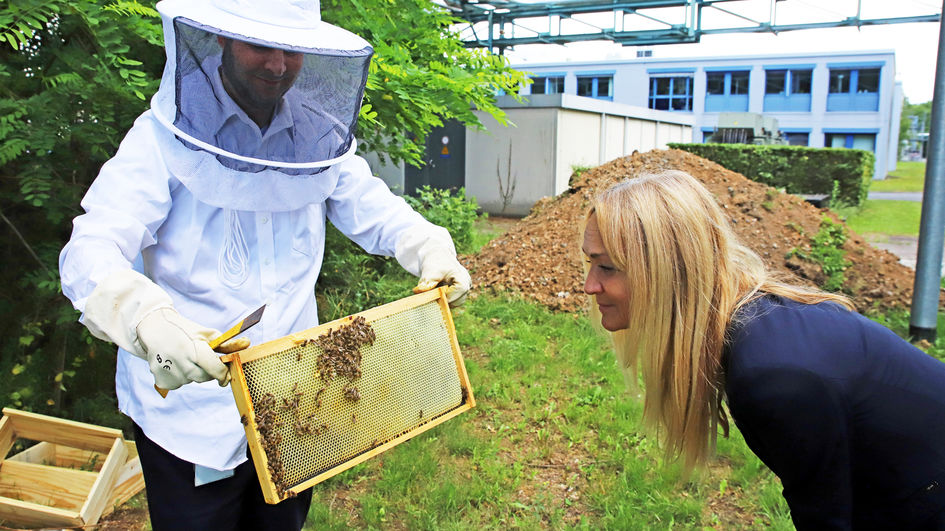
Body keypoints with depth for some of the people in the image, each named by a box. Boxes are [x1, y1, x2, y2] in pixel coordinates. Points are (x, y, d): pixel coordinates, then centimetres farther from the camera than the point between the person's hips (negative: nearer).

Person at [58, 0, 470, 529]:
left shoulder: (319, 137, 0)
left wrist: (431, 249, -15)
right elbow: (90, 254, -22)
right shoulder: (164, 139, -15)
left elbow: (374, 208, 6)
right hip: (190, 410, -4)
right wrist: (147, 320, -44)